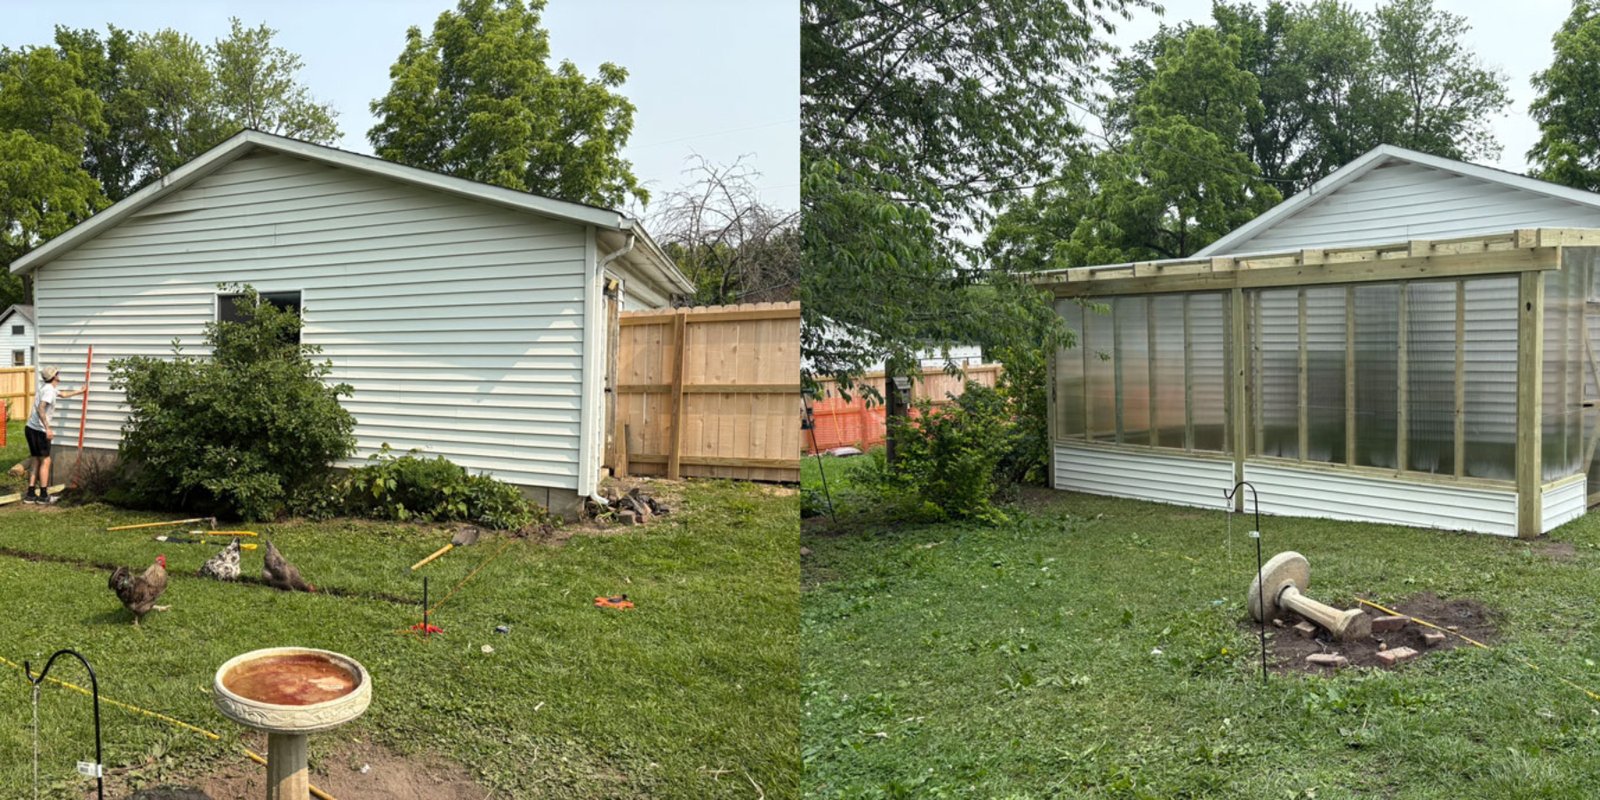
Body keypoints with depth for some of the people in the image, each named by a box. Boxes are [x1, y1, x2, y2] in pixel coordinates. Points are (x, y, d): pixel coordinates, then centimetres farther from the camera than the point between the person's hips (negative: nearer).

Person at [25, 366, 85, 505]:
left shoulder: (50, 388, 15)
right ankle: (43, 495, 2)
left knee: (36, 461, 13)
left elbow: (63, 394, 38)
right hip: (39, 431, -10)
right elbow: (40, 409, -27)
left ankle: (31, 494, 14)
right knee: (45, 461, -2)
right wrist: (47, 428, -31)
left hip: (31, 428, 10)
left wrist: (80, 391, 50)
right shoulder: (49, 390, -15)